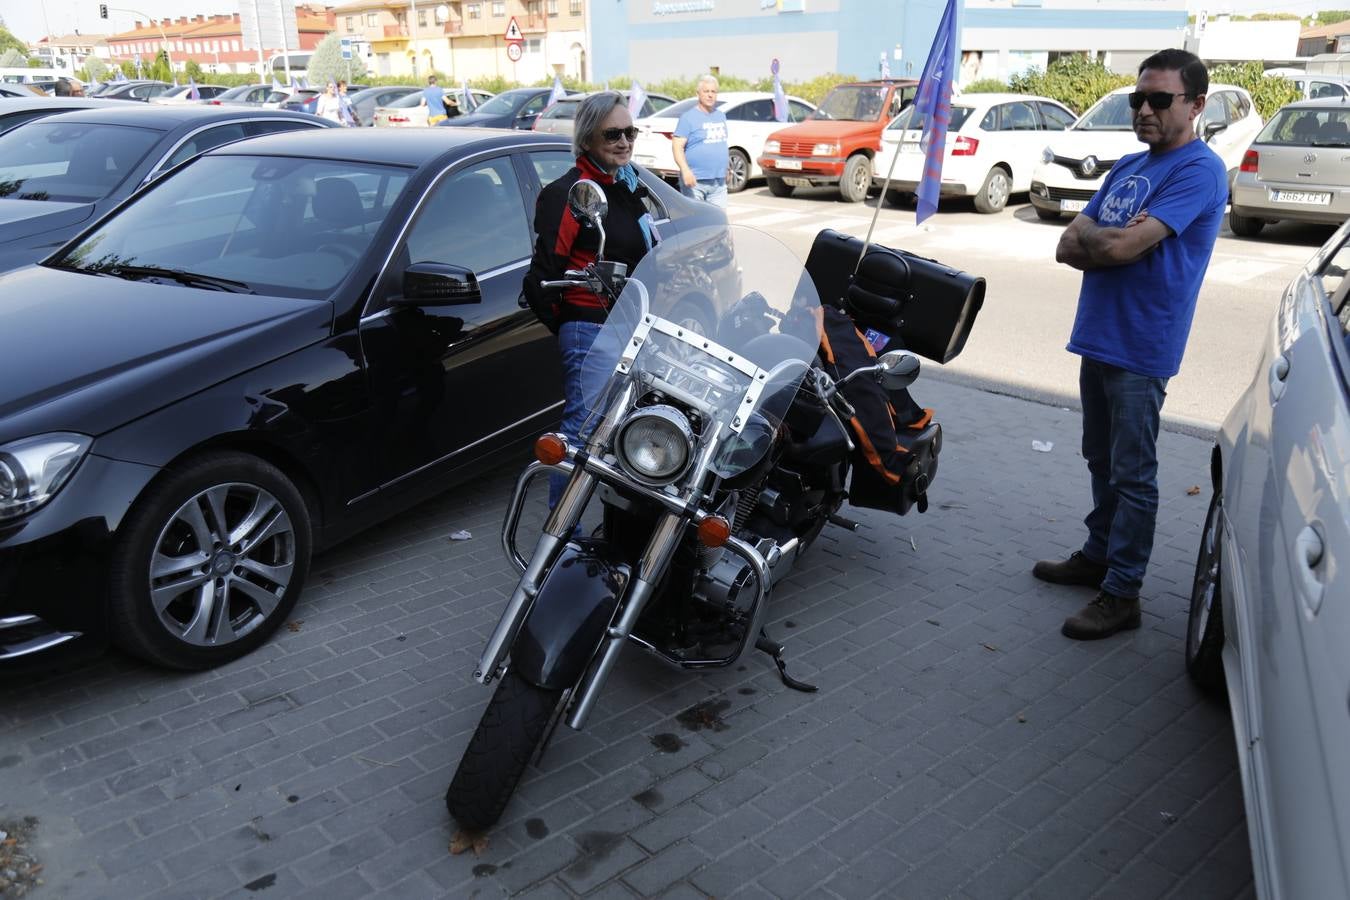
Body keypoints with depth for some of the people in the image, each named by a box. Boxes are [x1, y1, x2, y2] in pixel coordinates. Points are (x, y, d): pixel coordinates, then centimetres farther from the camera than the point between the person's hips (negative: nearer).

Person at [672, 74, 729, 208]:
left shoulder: (721, 116, 15)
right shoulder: (689, 117, -6)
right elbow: (677, 146, -13)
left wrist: (726, 169, 23)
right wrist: (685, 170, -27)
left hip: (719, 182, 6)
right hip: (695, 181, -6)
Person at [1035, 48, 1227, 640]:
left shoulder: (1198, 170, -12)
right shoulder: (1127, 167, 14)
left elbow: (1120, 246, -23)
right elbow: (1068, 247, 6)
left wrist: (1087, 237, -3)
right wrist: (1115, 243, -12)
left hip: (1140, 349, -8)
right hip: (1097, 339, 8)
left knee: (1132, 475, 0)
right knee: (1102, 461, 18)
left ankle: (1121, 594, 8)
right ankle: (1099, 554, 33)